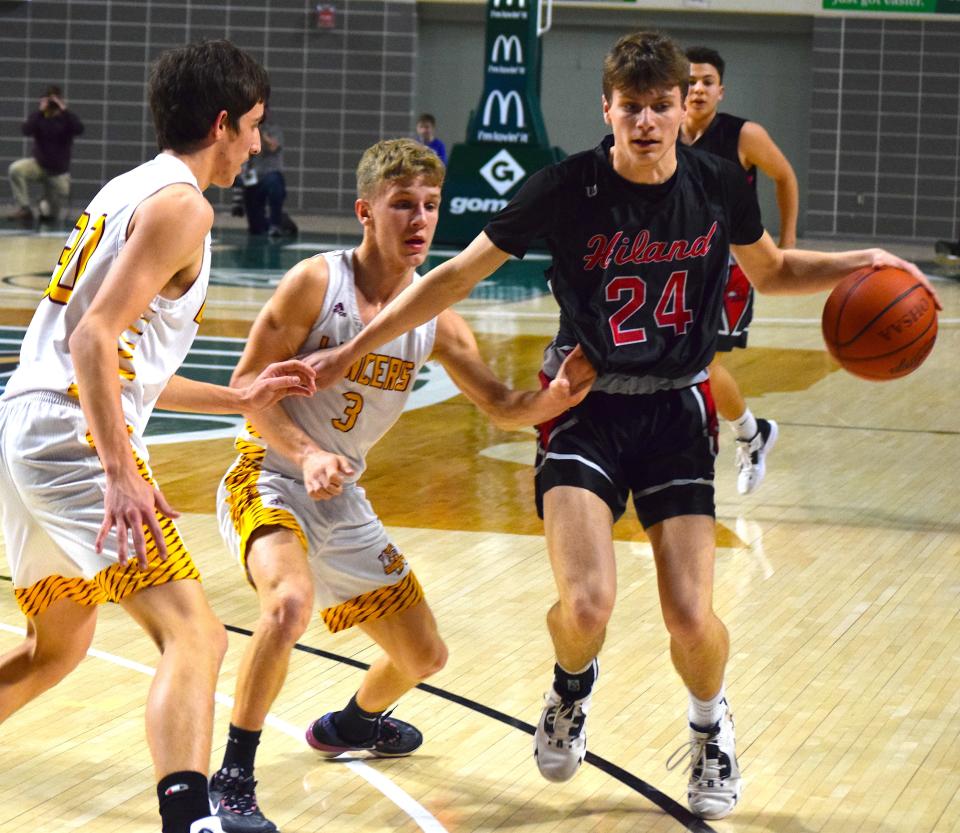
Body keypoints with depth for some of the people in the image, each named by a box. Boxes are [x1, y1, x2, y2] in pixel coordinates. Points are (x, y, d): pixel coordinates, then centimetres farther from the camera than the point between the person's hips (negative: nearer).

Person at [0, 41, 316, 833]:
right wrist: (120, 473, -26)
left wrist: (240, 397, 30)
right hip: (75, 439, -10)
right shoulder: (181, 204, -7)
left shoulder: (126, 192, 22)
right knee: (194, 634, -18)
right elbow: (95, 338, -19)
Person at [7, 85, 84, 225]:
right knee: (15, 169, -31)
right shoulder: (38, 116, -6)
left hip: (59, 171, 0)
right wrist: (40, 111, -27)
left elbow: (79, 129, -28)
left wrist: (64, 110, -29)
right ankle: (24, 209, -21)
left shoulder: (68, 117, -7)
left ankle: (45, 207, 40)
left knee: (52, 213, 0)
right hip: (39, 165, 0)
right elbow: (26, 130, -24)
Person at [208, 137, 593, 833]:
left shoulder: (434, 318, -1)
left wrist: (557, 396, -19)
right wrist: (306, 454, -30)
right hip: (269, 476, -6)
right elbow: (248, 386, -15)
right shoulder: (317, 282, -16)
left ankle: (352, 724, 48)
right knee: (291, 603, -37)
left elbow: (503, 406, 3)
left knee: (424, 655, 14)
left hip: (343, 500, 6)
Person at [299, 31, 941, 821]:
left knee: (691, 618, -9)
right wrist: (352, 349, -7)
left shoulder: (720, 185, -6)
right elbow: (458, 276, -5)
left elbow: (771, 269, 15)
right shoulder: (568, 187, -14)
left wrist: (860, 264, -3)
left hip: (678, 410, 2)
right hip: (586, 407, -2)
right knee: (586, 604, -21)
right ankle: (573, 684, 17)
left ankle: (711, 721, 27)